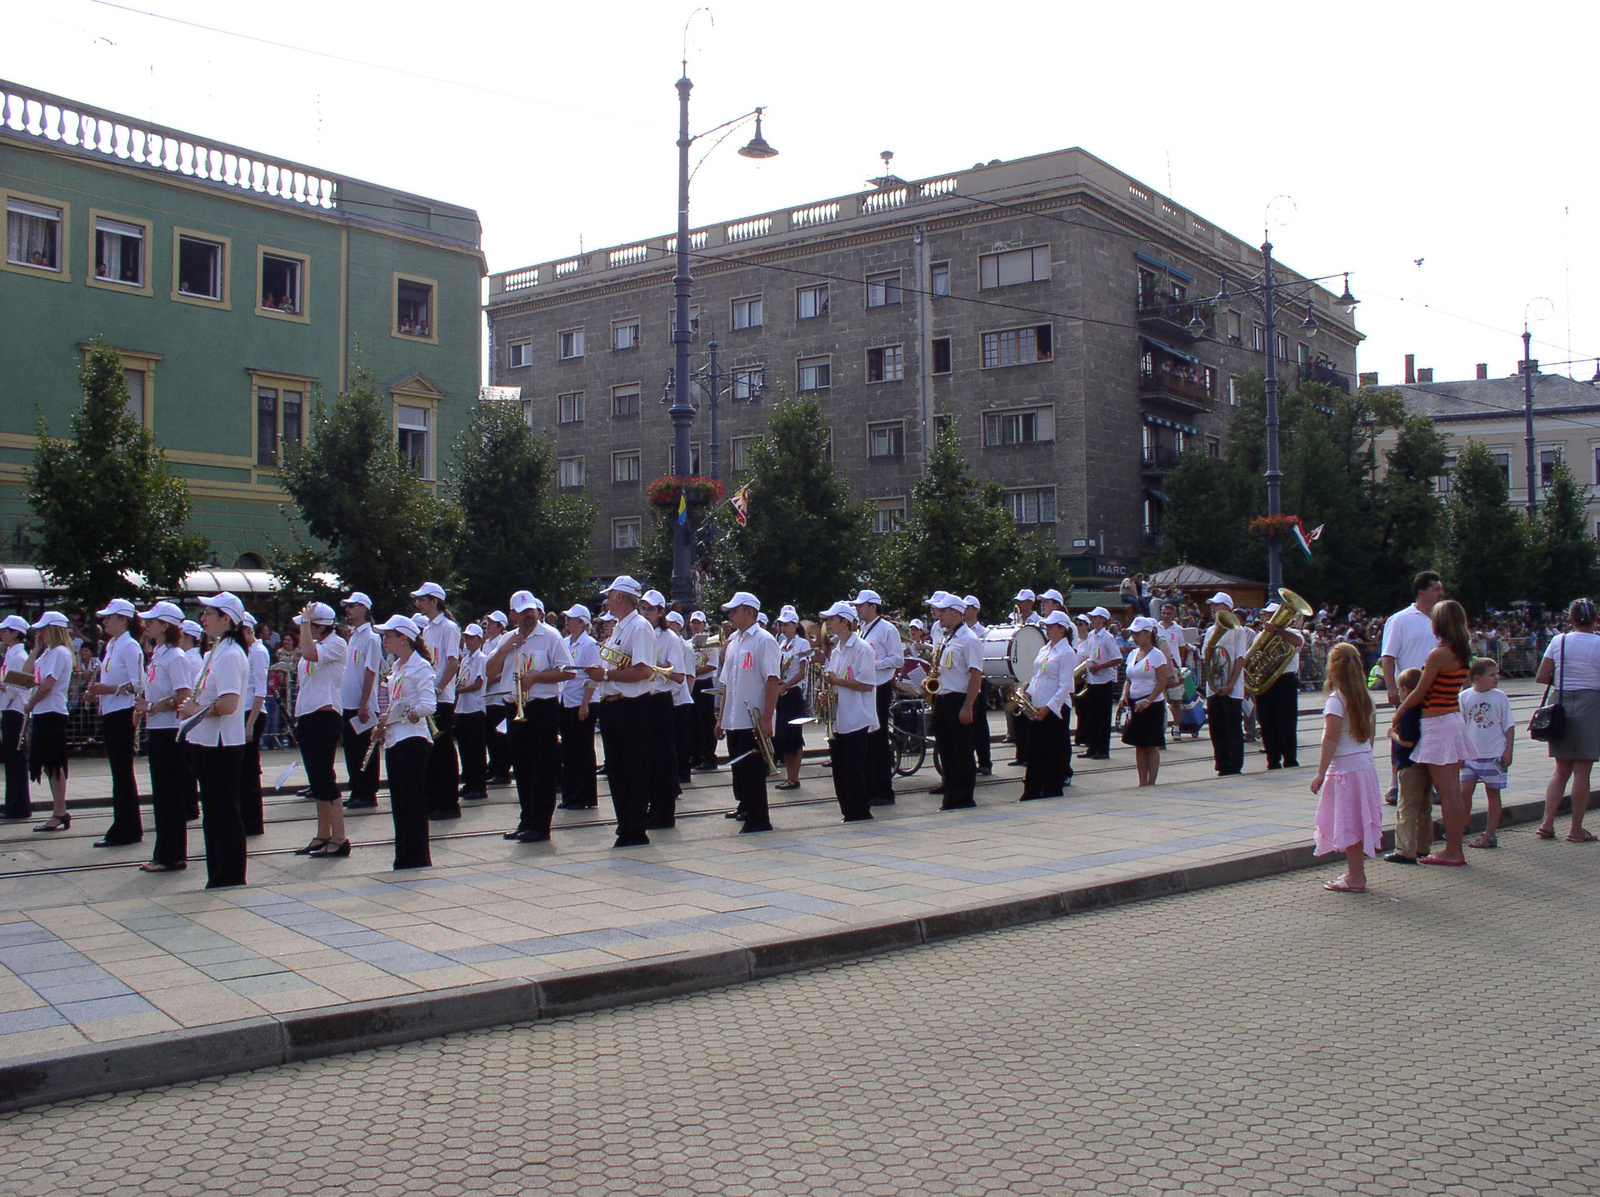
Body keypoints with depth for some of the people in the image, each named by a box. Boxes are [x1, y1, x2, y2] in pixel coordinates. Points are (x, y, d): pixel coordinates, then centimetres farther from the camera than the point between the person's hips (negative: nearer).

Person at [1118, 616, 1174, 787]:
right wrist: (1124, 696, -1)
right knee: (1139, 744, 8)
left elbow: (1162, 682, -12)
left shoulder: (1156, 655, -8)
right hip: (1135, 704, 7)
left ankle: (1151, 781, 5)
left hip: (1152, 704, -7)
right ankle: (1142, 782, 12)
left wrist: (1148, 701, -21)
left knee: (1151, 745, -1)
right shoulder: (1133, 654, 11)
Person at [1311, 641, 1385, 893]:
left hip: (1345, 767, -8)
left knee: (1349, 823, -3)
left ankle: (1355, 878, 0)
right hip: (1366, 763, 8)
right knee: (1358, 822, 13)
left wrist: (1320, 773, -14)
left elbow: (1331, 739, -17)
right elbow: (1369, 735, 13)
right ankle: (1356, 873, 19)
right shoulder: (1365, 698, 8)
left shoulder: (1335, 700, -14)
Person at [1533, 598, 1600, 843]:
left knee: (1561, 770, 12)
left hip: (1562, 703, 3)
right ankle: (1576, 828, 7)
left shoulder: (1558, 641, 1)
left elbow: (1541, 678, 1)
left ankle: (1547, 822, 4)